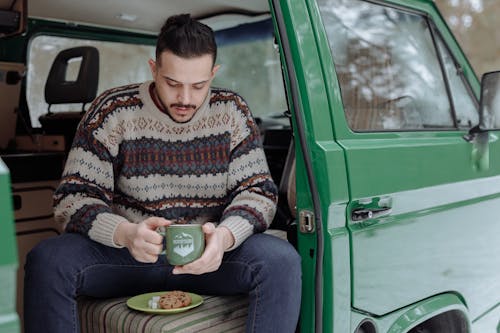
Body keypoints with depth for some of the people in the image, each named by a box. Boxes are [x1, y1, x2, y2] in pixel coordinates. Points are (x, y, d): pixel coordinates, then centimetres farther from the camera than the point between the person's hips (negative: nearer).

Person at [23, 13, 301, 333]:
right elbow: (73, 198, -10)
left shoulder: (232, 112, -2)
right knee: (47, 260, -27)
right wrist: (125, 233, -32)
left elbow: (259, 190, -4)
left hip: (209, 254, 1)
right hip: (126, 252, 0)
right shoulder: (112, 112, -7)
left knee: (282, 259, -27)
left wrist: (224, 236, -27)